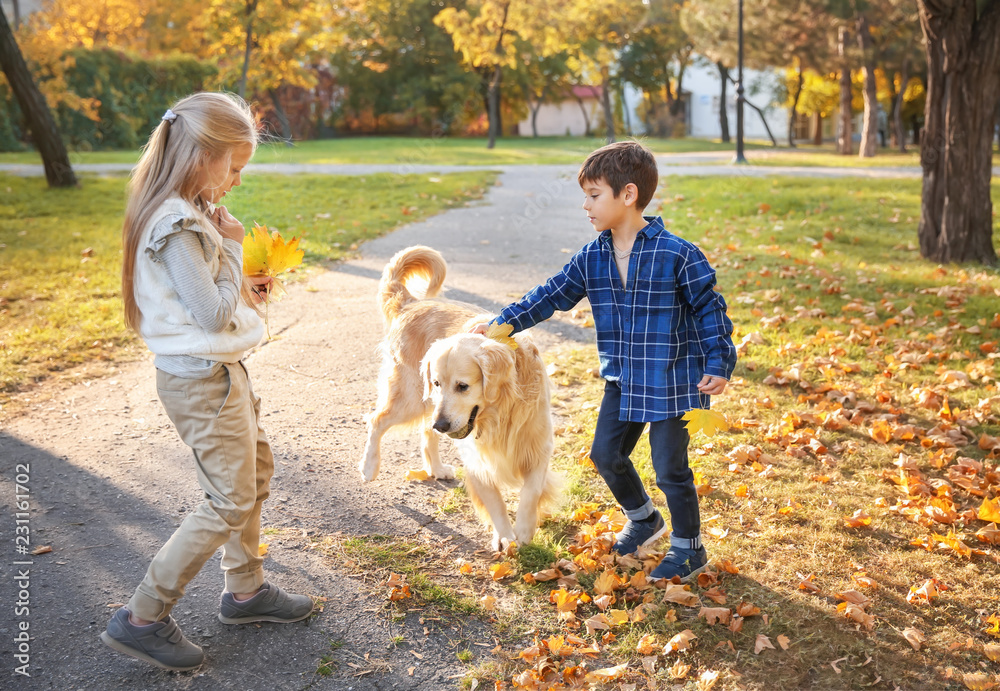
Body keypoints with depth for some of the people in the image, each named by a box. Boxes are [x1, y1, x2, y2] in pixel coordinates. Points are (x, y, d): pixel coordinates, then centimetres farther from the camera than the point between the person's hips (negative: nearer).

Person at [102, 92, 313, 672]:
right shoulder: (177, 227, -24)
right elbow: (213, 313, -23)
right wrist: (231, 248, -13)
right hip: (202, 380, -11)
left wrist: (244, 285, 2)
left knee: (255, 471, 20)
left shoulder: (190, 214, 8)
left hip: (220, 370, 11)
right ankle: (143, 619, 9)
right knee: (230, 503, -3)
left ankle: (246, 590, 35)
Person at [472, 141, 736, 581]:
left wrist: (718, 365, -13)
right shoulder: (591, 258, 0)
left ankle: (689, 548, 24)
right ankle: (643, 519, 39)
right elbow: (551, 296, 6)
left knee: (669, 467, 1)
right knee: (605, 453, 12)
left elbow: (709, 309, -9)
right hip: (622, 382, 6)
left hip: (672, 383, -6)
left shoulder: (677, 255, -16)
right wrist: (500, 324, 1)